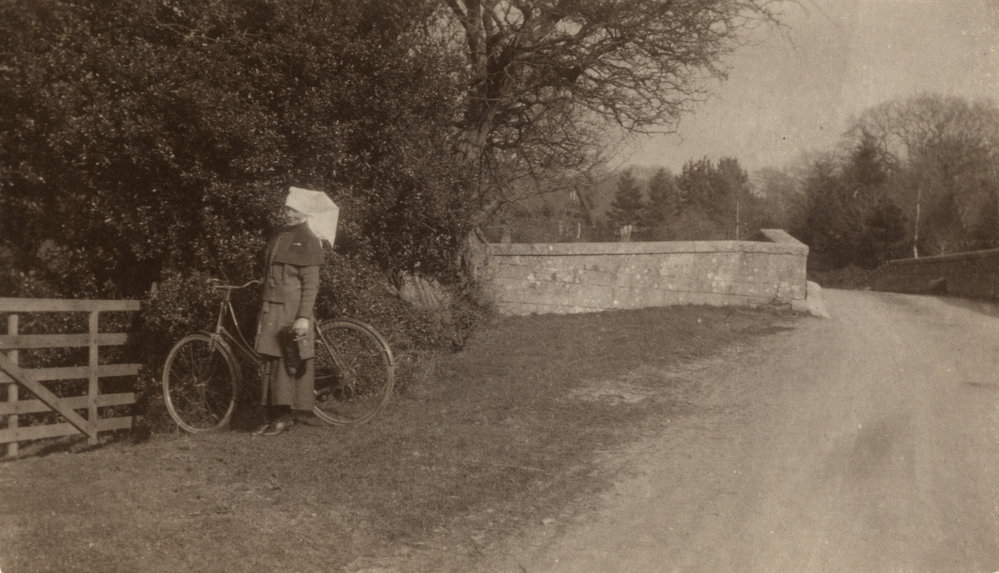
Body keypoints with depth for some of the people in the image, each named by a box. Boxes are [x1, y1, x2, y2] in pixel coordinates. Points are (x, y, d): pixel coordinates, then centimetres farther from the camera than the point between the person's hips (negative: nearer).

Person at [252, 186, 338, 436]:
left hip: (291, 310, -8)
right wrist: (263, 305, 21)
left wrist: (304, 317, -19)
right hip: (270, 307, 8)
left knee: (289, 363, -6)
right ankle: (273, 417, 11)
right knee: (271, 362, 7)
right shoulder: (278, 234, 16)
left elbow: (311, 284, -13)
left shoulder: (308, 241, -8)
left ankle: (286, 415, -1)